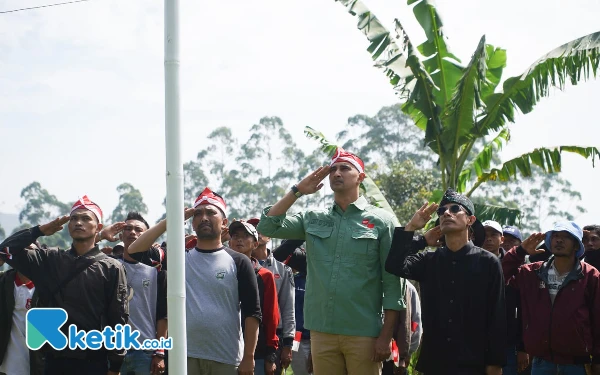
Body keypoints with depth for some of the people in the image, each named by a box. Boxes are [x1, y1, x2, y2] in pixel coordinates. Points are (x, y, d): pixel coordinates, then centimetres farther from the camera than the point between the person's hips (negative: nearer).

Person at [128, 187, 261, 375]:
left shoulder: (238, 262, 3)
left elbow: (252, 313, 0)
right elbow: (134, 250, 0)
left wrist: (248, 357, -7)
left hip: (227, 360, -2)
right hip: (186, 357, 2)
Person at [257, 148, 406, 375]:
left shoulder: (381, 221, 0)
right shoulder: (313, 219, 11)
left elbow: (393, 282, -2)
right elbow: (267, 227, 4)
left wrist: (386, 336, -8)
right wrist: (298, 191, 2)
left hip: (364, 333, -3)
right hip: (321, 332, 3)